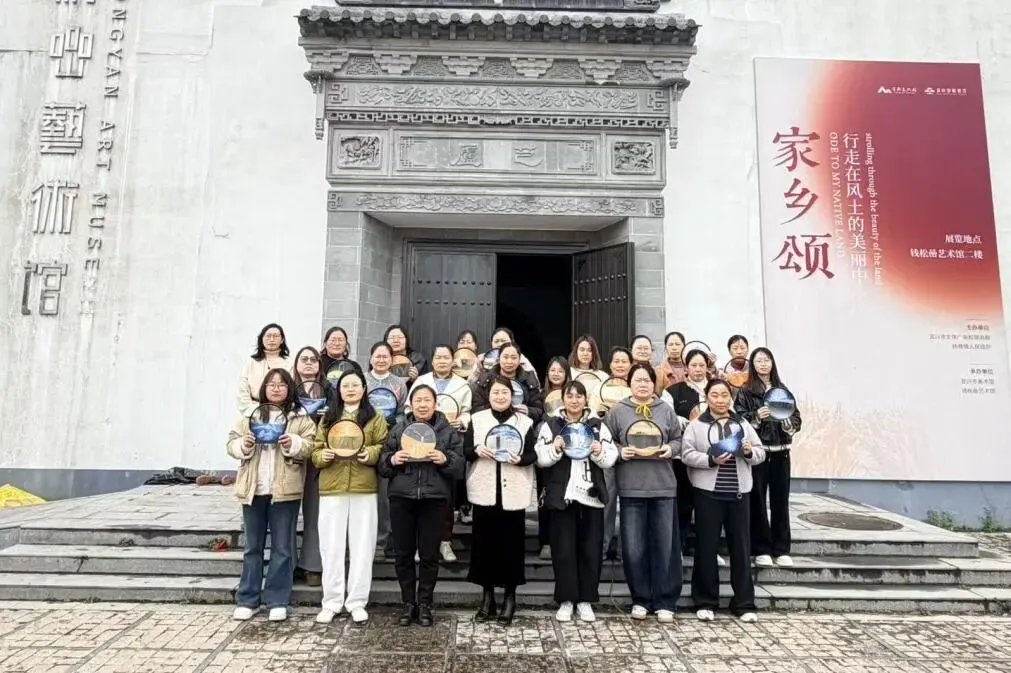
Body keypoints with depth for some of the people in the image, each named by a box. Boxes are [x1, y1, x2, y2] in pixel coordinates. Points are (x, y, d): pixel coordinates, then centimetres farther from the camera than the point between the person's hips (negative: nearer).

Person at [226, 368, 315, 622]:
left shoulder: (301, 418, 2)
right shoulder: (249, 415, 9)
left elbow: (310, 446, -5)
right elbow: (231, 443, 7)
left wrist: (293, 444, -23)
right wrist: (243, 445, -14)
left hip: (285, 490, -2)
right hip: (253, 489, 2)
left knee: (282, 548, 4)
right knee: (252, 547, 12)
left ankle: (277, 601, 14)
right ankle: (247, 600, 22)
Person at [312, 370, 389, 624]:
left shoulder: (375, 418, 7)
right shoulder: (328, 418, 13)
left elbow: (385, 448, 0)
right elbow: (315, 452, 10)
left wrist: (370, 454, -20)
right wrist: (323, 455, -11)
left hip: (364, 489, -2)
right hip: (331, 489, 2)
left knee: (362, 546, 2)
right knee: (331, 546, 5)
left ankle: (357, 602, 13)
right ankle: (331, 602, 16)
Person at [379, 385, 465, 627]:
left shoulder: (448, 431, 4)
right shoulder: (398, 429, 8)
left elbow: (460, 465, 0)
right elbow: (382, 465, 8)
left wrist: (445, 460, -18)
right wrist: (392, 460, -13)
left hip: (434, 499, -1)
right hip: (402, 498, 2)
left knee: (429, 554, 5)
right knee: (404, 553, 8)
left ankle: (425, 604, 20)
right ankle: (408, 603, 22)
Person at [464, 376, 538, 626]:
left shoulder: (525, 421, 4)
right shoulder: (476, 419, 6)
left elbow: (533, 454, 3)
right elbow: (464, 451, 4)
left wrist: (520, 459, -17)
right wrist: (476, 450, -16)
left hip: (513, 492, -1)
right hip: (484, 491, 1)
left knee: (511, 544, 3)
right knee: (484, 542, 5)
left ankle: (510, 597, 16)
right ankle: (487, 594, 20)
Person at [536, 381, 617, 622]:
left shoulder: (598, 425, 8)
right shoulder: (550, 424, 3)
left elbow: (611, 459, 4)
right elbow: (540, 458, -4)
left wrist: (599, 453, -16)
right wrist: (555, 449, -22)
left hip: (591, 495, 2)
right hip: (562, 495, -1)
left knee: (591, 548, 6)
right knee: (563, 548, 4)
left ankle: (586, 600, 18)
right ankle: (566, 600, 15)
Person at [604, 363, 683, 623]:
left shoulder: (666, 411, 9)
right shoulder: (617, 412, 3)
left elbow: (679, 439, 13)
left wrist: (671, 448, -8)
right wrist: (620, 452, -14)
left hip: (664, 486, 1)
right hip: (631, 488, -1)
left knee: (665, 546, 4)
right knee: (634, 547, 3)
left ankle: (665, 602, 15)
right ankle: (640, 599, 18)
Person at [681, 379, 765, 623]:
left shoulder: (743, 424, 12)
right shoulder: (696, 425, 1)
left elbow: (761, 453, 11)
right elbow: (687, 455, -7)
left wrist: (749, 451, -11)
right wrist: (711, 460, -21)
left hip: (738, 492, 3)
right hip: (708, 492, -3)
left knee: (741, 547, 7)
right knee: (707, 548, 4)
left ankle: (744, 603, 18)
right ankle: (705, 602, 15)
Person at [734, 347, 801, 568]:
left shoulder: (783, 390, 10)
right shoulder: (745, 391, 1)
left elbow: (797, 417, 8)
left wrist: (789, 422, -13)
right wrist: (756, 416, -23)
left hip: (780, 450, 3)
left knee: (780, 499, 6)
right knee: (758, 500, 0)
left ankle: (782, 549, 16)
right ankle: (761, 550, 10)